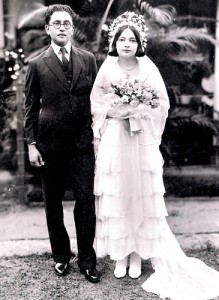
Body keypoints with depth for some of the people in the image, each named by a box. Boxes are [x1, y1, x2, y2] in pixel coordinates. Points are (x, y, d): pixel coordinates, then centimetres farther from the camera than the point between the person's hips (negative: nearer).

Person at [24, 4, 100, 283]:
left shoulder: (88, 59, 5)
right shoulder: (37, 64, 1)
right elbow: (30, 106, 2)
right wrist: (31, 144, -2)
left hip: (82, 142, 0)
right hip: (50, 144, 0)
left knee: (86, 201, 1)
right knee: (52, 204, 10)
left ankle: (86, 259, 17)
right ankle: (60, 255, 28)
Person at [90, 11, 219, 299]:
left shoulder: (148, 68, 1)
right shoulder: (107, 68, 2)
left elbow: (161, 103, 4)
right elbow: (97, 104, 4)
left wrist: (138, 109, -5)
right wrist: (119, 107, -7)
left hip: (142, 139, 0)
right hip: (113, 138, 0)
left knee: (142, 194, 4)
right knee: (115, 194, 3)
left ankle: (138, 253, 18)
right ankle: (120, 254, 16)